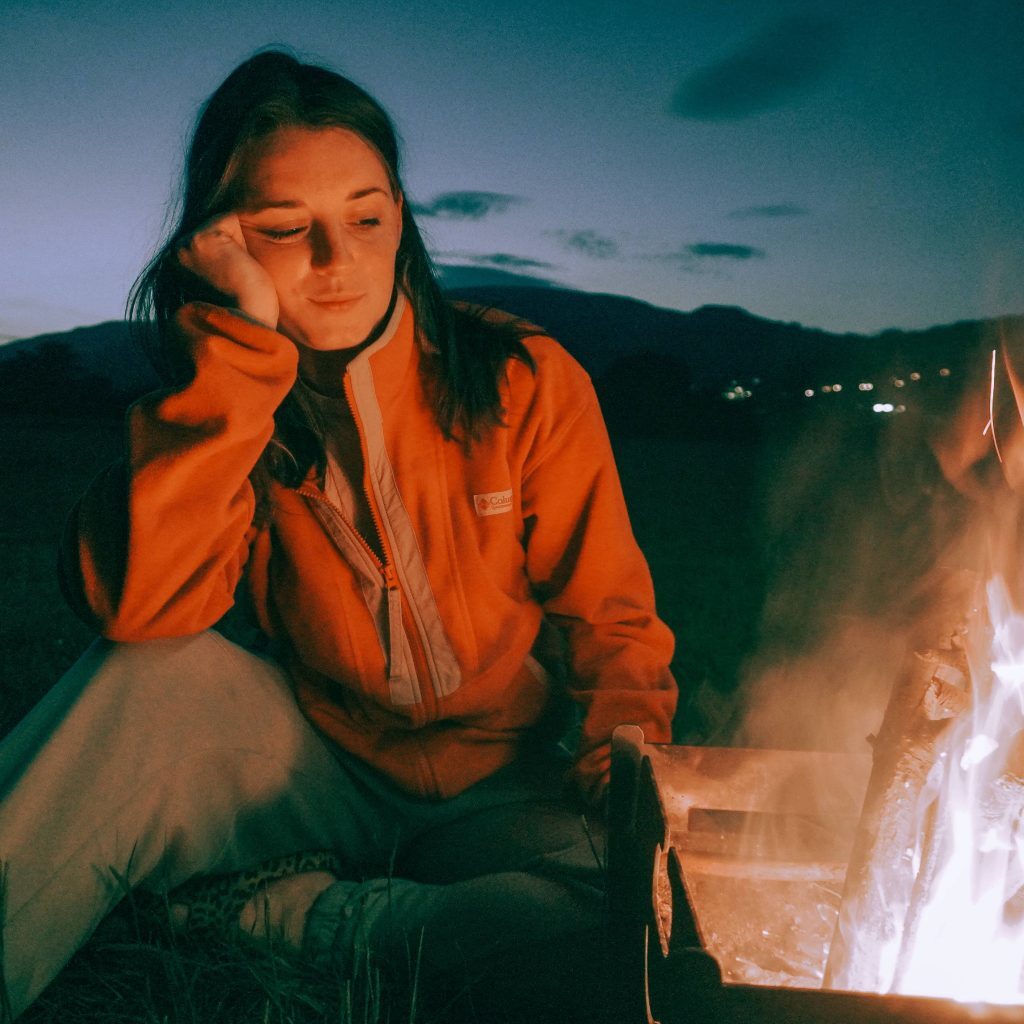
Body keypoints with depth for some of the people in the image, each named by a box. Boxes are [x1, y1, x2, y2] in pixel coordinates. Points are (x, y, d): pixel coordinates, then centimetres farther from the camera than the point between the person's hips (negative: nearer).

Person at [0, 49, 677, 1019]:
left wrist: (623, 743, -20)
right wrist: (244, 338, -27)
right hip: (319, 774, 0)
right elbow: (137, 603, -27)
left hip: (497, 794, 1)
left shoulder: (524, 382, -9)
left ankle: (261, 912, -13)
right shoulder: (217, 406, -6)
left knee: (609, 918, -29)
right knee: (163, 676, -29)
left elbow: (610, 616, 0)